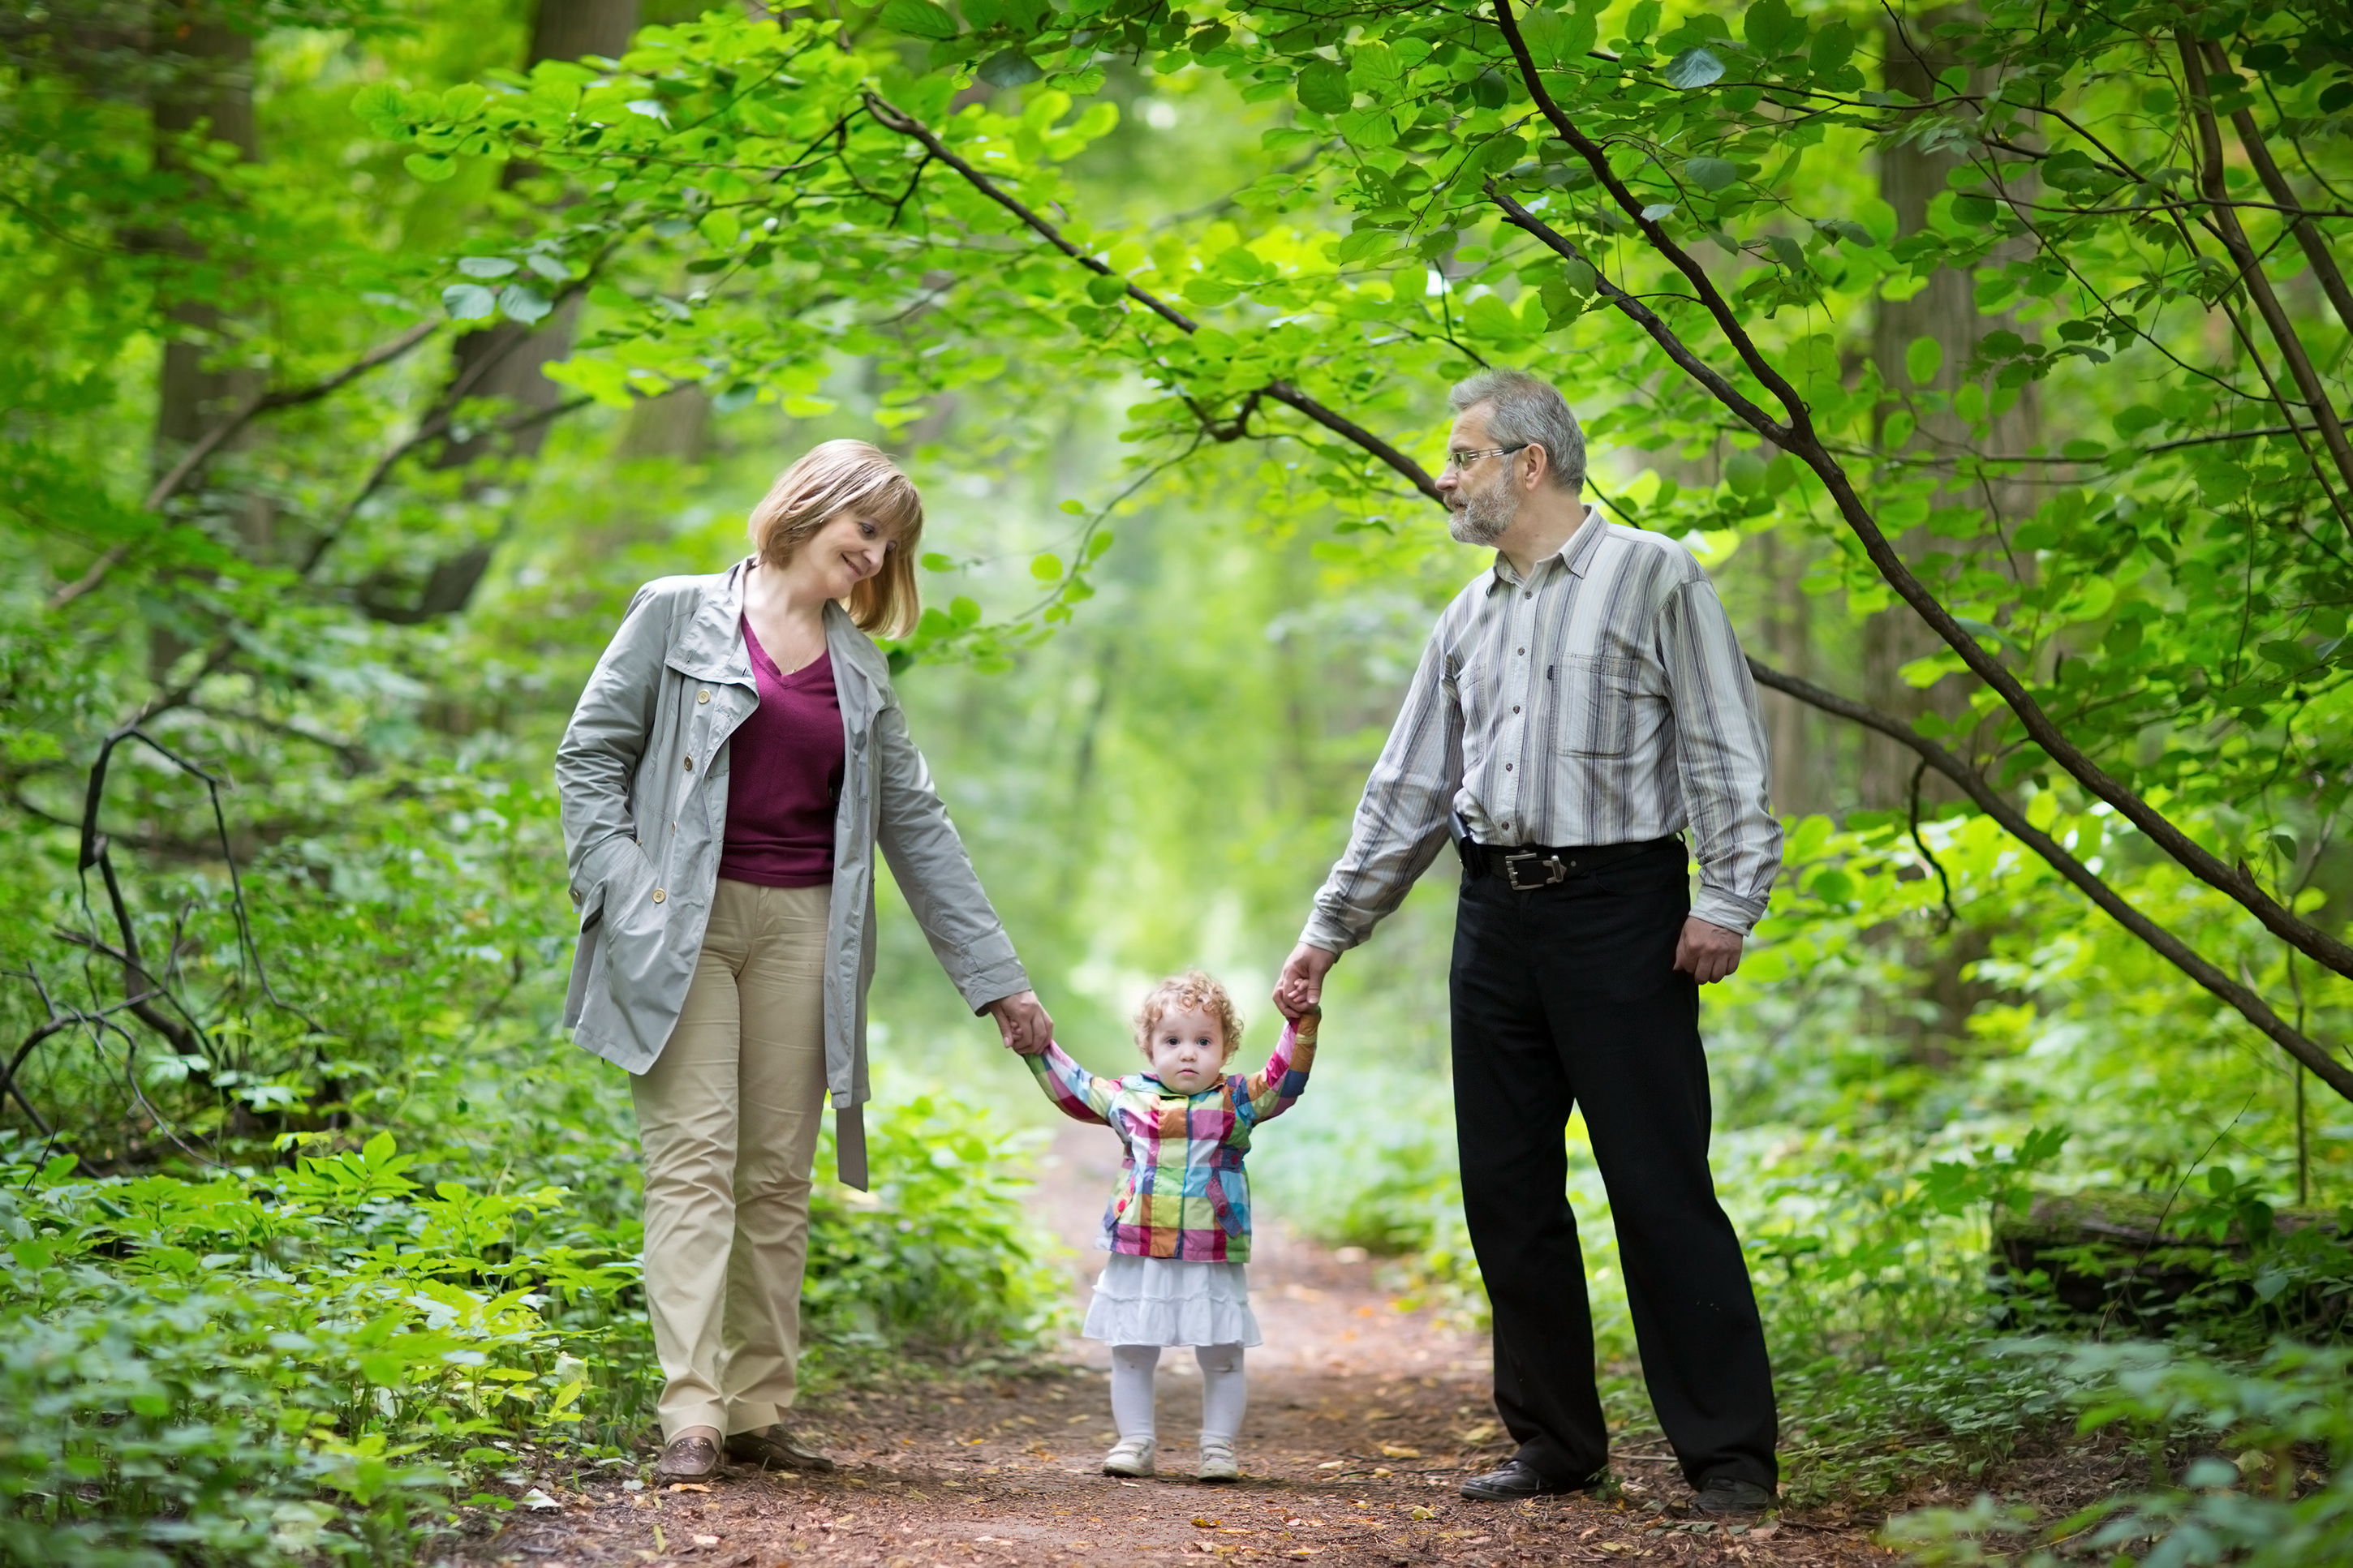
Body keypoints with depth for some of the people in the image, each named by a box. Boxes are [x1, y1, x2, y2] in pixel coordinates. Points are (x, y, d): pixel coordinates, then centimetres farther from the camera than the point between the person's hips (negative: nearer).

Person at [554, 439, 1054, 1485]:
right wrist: (625, 900, -11)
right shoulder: (681, 614, 2)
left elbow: (916, 823, 16)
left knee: (779, 1175, 4)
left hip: (801, 928, 4)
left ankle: (759, 1411, 9)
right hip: (686, 921, -4)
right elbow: (589, 755, 1)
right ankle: (690, 1417, -14)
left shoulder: (859, 666, 15)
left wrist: (998, 979, 14)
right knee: (694, 1161, -10)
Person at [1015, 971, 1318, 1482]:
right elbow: (1072, 1088, 17)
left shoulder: (1237, 1101, 1)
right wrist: (1039, 1046, 12)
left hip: (1213, 1264, -2)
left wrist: (1302, 1024, -19)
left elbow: (1284, 1080, -9)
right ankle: (1136, 1441, 18)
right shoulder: (1129, 1099, 6)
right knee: (1131, 1354, 8)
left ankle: (1218, 1447, 15)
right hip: (1138, 1260, 2)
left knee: (1222, 1359, 4)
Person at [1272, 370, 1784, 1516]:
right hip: (1496, 910, 7)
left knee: (1660, 1186, -8)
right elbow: (1407, 791, 20)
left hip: (1619, 905, -6)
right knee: (1506, 1190, 6)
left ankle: (1731, 1456, -2)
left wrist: (1726, 902, -15)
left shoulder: (1653, 578, 0)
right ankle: (1556, 1441, 17)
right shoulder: (1470, 619, 17)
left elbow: (1726, 754, -6)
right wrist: (1327, 934, 18)